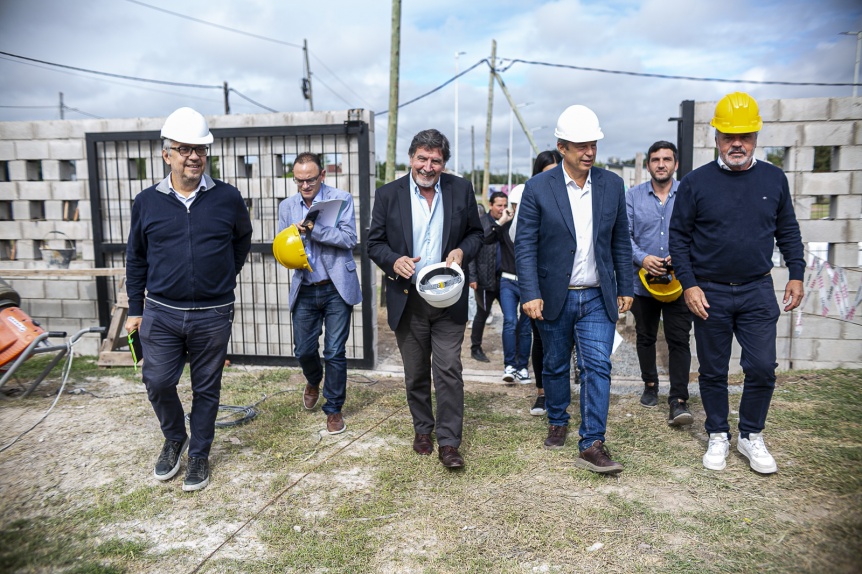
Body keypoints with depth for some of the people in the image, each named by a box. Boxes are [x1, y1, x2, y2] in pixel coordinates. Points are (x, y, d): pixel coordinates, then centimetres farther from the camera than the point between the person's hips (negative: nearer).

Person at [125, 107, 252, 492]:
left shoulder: (227, 198, -4)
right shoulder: (147, 202, 0)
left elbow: (242, 239, 15)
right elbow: (135, 258, 9)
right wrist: (135, 309, 8)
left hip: (213, 315, -1)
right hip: (161, 313, 1)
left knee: (206, 389, 9)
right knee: (158, 383, 3)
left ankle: (199, 454, 28)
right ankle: (174, 439, 32)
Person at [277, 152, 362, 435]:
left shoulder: (341, 199, -4)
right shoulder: (287, 206, 8)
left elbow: (349, 238, -15)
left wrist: (312, 228, -22)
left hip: (336, 288, -3)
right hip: (304, 291, 4)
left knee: (335, 353, 1)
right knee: (304, 351, 10)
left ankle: (334, 410, 19)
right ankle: (314, 382, 44)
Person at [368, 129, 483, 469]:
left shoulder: (461, 190, 1)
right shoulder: (388, 194, -1)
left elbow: (476, 233, 10)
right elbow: (375, 242, 2)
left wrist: (463, 251, -12)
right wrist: (394, 261, -18)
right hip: (407, 300, 1)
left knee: (449, 371, -2)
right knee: (415, 374, 14)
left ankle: (448, 442, 9)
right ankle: (422, 429, 34)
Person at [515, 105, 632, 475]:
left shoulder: (612, 185, 4)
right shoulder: (538, 188, -6)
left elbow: (620, 241, 9)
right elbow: (525, 245, -8)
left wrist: (625, 288, 8)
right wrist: (530, 294, -15)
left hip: (598, 298, 2)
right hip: (554, 297, -1)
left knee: (597, 367, -6)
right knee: (555, 366, 13)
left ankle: (592, 445, 0)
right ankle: (557, 423, 35)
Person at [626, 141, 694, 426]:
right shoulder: (633, 196, 3)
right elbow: (623, 234, -3)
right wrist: (642, 258, -19)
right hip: (643, 281, 2)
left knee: (679, 340, -4)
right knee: (645, 337, 15)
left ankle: (678, 401, 0)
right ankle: (650, 386, 34)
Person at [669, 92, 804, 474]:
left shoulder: (774, 179, 3)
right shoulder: (696, 182, -5)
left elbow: (788, 231, 11)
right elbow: (679, 236, -3)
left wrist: (796, 274, 3)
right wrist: (689, 284, -10)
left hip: (757, 291, 2)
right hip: (708, 292, -1)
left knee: (762, 368, 1)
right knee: (713, 371, 9)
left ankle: (751, 436, 22)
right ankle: (718, 437, 26)